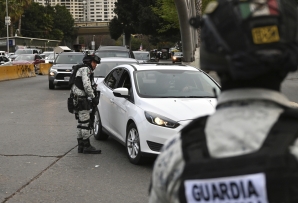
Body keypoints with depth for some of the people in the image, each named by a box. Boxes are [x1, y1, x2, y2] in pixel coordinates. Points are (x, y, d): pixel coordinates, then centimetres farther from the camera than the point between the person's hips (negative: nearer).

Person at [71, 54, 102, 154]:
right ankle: (87, 146, -7)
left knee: (81, 123, 12)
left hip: (80, 100, 11)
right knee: (85, 123, -9)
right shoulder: (85, 69, -9)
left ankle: (81, 146, 17)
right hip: (81, 99, -11)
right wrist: (93, 97, -22)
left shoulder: (87, 71, 24)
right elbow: (86, 85, -21)